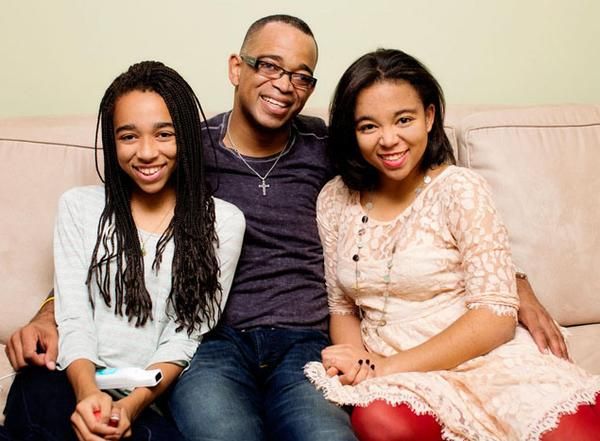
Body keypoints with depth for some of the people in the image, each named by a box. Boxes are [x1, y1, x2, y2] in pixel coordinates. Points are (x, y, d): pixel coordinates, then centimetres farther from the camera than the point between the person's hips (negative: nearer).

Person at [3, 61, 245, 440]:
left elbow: (185, 336, 0)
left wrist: (134, 403, -17)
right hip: (79, 388, 1)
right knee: (36, 392, -35)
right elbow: (74, 322, 2)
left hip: (158, 397, 0)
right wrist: (88, 392, -19)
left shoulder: (222, 221, 5)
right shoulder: (78, 207, 10)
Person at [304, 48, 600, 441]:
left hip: (480, 360, -3)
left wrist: (385, 367, -15)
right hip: (391, 374, 3)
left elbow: (496, 316, -9)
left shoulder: (460, 189, -4)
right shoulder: (334, 200, 8)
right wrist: (358, 361, -8)